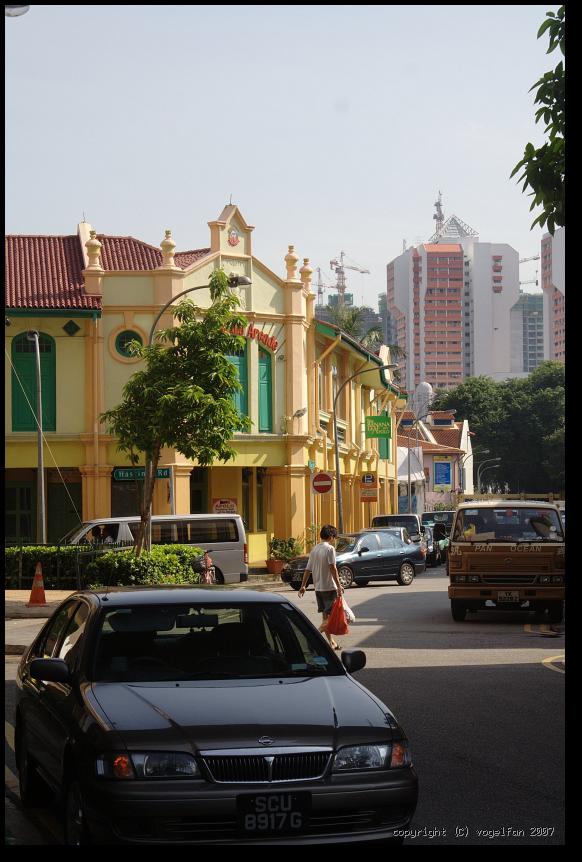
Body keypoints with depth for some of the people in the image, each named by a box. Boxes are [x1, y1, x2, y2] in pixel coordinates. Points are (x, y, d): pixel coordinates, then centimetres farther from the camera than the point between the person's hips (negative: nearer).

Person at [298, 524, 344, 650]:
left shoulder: (314, 549, 10)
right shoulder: (330, 549, -12)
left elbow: (308, 569, 11)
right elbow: (333, 568, -18)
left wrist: (303, 586, 15)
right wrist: (338, 585, -16)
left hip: (318, 587, 8)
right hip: (329, 587, -8)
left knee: (325, 616, 12)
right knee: (330, 616, -5)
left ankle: (332, 642, 16)